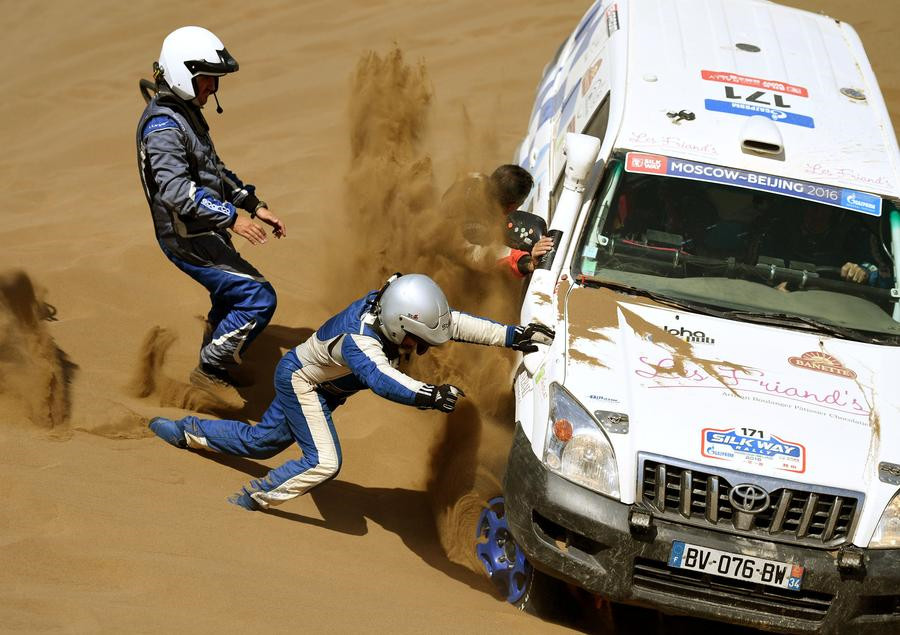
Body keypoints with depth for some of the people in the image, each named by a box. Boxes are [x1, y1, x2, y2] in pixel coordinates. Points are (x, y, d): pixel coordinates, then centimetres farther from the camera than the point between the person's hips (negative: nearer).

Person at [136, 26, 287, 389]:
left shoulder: (187, 114, 11)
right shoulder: (163, 127, -23)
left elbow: (214, 170, 20)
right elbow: (177, 190, -34)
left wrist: (255, 206, 14)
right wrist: (231, 217, -38)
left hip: (206, 233, 10)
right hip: (190, 242, -10)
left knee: (229, 299, 26)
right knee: (258, 298, -12)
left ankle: (215, 370, 44)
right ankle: (211, 369, 0)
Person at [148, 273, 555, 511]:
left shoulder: (389, 307, -21)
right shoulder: (358, 341, -43)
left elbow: (456, 323, -21)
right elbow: (382, 379, -61)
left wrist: (513, 336, -29)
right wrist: (425, 396, -77)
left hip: (313, 380, 8)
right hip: (299, 380, -8)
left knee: (260, 442, 23)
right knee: (323, 461, -19)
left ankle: (185, 431, 41)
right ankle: (248, 502, -6)